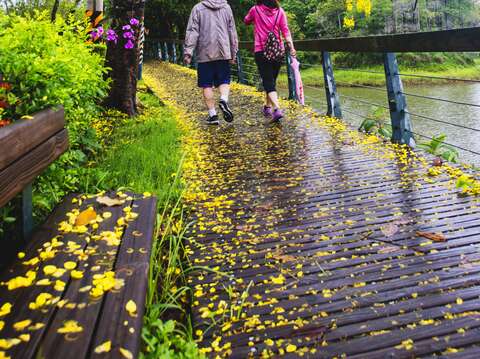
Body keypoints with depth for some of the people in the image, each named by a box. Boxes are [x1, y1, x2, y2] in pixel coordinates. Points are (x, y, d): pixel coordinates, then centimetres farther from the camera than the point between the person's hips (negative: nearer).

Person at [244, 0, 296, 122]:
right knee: (272, 80, 18)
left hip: (261, 51, -3)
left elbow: (246, 21, 19)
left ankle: (277, 109, -23)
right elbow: (285, 30, -4)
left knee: (268, 81, -5)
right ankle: (268, 107, 30)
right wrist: (291, 47, -8)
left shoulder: (255, 10, 0)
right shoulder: (280, 11, 3)